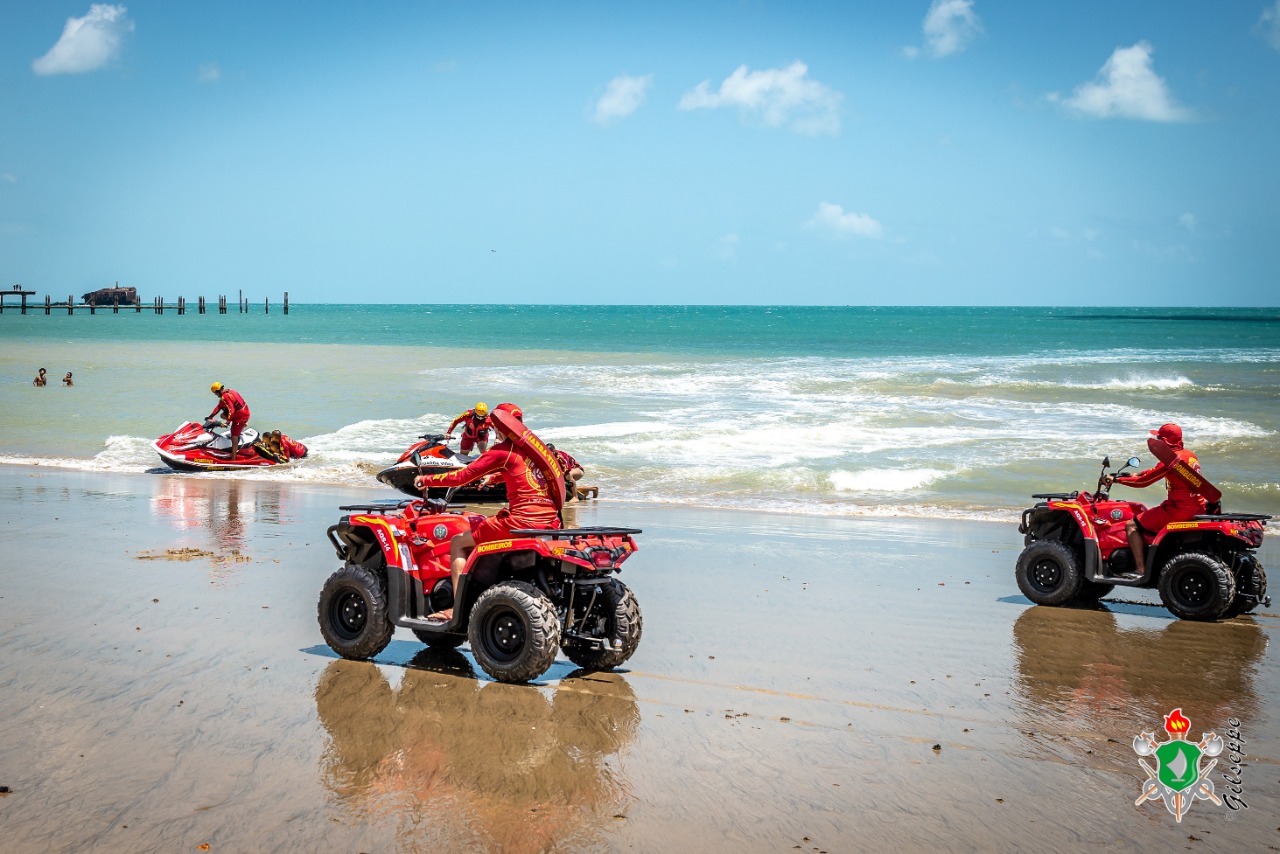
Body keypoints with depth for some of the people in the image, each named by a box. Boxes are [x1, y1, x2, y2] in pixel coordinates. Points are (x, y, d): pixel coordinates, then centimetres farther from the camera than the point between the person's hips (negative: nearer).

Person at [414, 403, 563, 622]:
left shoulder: (502, 451, -4)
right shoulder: (530, 446, 17)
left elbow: (461, 477, -3)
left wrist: (425, 480, 10)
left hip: (523, 520, -8)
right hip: (549, 521, 8)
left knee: (458, 542, 6)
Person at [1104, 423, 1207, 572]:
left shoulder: (1171, 458, -16)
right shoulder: (1189, 455, 11)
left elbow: (1143, 482, -11)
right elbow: (1157, 470, 27)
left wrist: (1116, 479, 0)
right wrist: (1137, 474, 28)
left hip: (1179, 509, -10)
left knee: (1132, 526, -3)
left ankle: (1141, 569, -10)